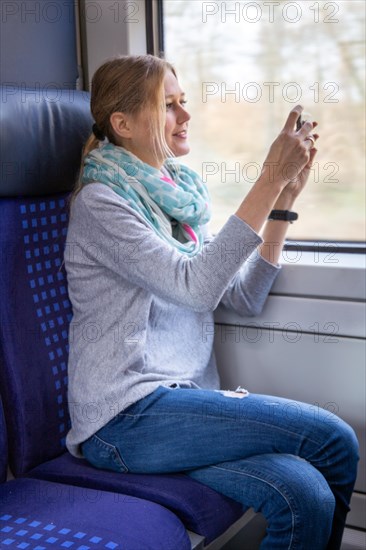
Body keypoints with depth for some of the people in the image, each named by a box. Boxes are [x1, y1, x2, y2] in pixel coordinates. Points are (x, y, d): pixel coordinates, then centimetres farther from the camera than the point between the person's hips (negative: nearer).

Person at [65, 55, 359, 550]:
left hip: (182, 403, 6)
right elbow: (195, 285, -21)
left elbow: (244, 297, 10)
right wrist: (269, 181, -19)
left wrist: (285, 198, 3)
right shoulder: (101, 202, -7)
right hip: (126, 417, -6)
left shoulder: (176, 196, 15)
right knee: (333, 441, -17)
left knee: (308, 495, -18)